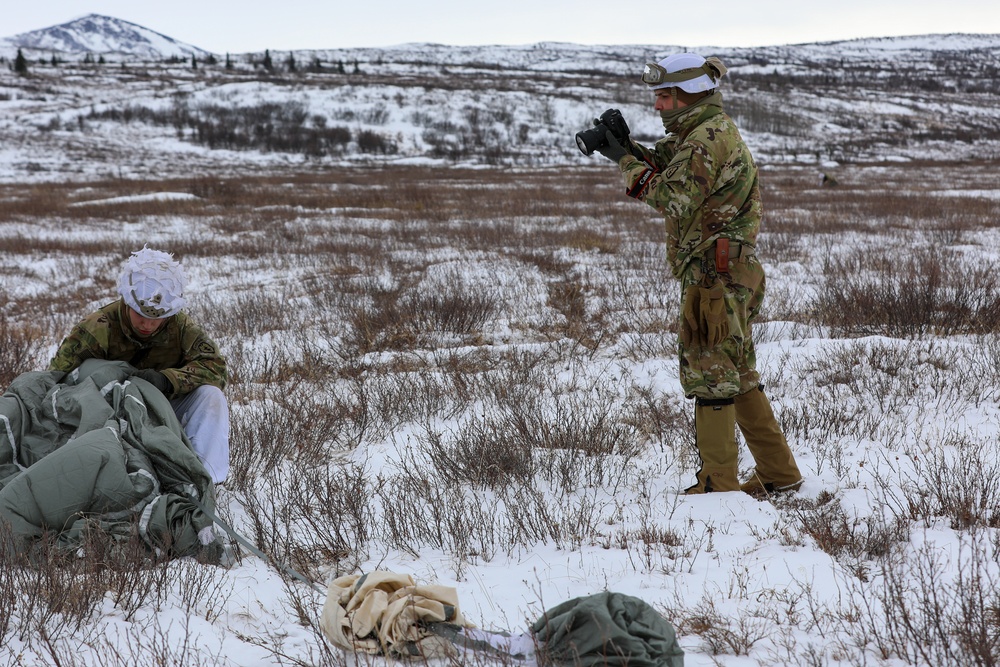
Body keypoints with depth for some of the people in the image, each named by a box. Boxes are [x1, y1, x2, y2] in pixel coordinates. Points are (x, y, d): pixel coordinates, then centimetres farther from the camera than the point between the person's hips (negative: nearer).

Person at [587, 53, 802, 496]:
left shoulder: (706, 139, -16)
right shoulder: (717, 130, 17)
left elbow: (672, 200, -20)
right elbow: (669, 167, 15)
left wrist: (627, 161, -12)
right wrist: (630, 148, 1)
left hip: (714, 275, -10)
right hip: (734, 274, 10)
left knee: (711, 377, -5)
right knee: (738, 377, 16)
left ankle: (718, 485, -1)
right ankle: (778, 473, 21)